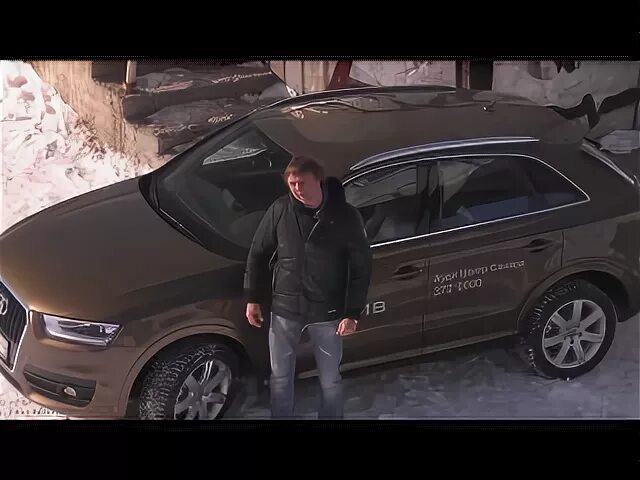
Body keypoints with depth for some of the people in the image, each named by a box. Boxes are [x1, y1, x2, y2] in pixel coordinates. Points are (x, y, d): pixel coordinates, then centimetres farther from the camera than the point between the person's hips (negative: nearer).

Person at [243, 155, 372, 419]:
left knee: (330, 380, 13)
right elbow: (258, 253, 4)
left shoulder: (346, 216, -13)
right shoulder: (279, 210, -8)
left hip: (327, 311, -2)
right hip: (284, 308, 2)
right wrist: (253, 298, 3)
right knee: (280, 377, 15)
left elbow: (361, 266, -7)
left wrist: (353, 313, -9)